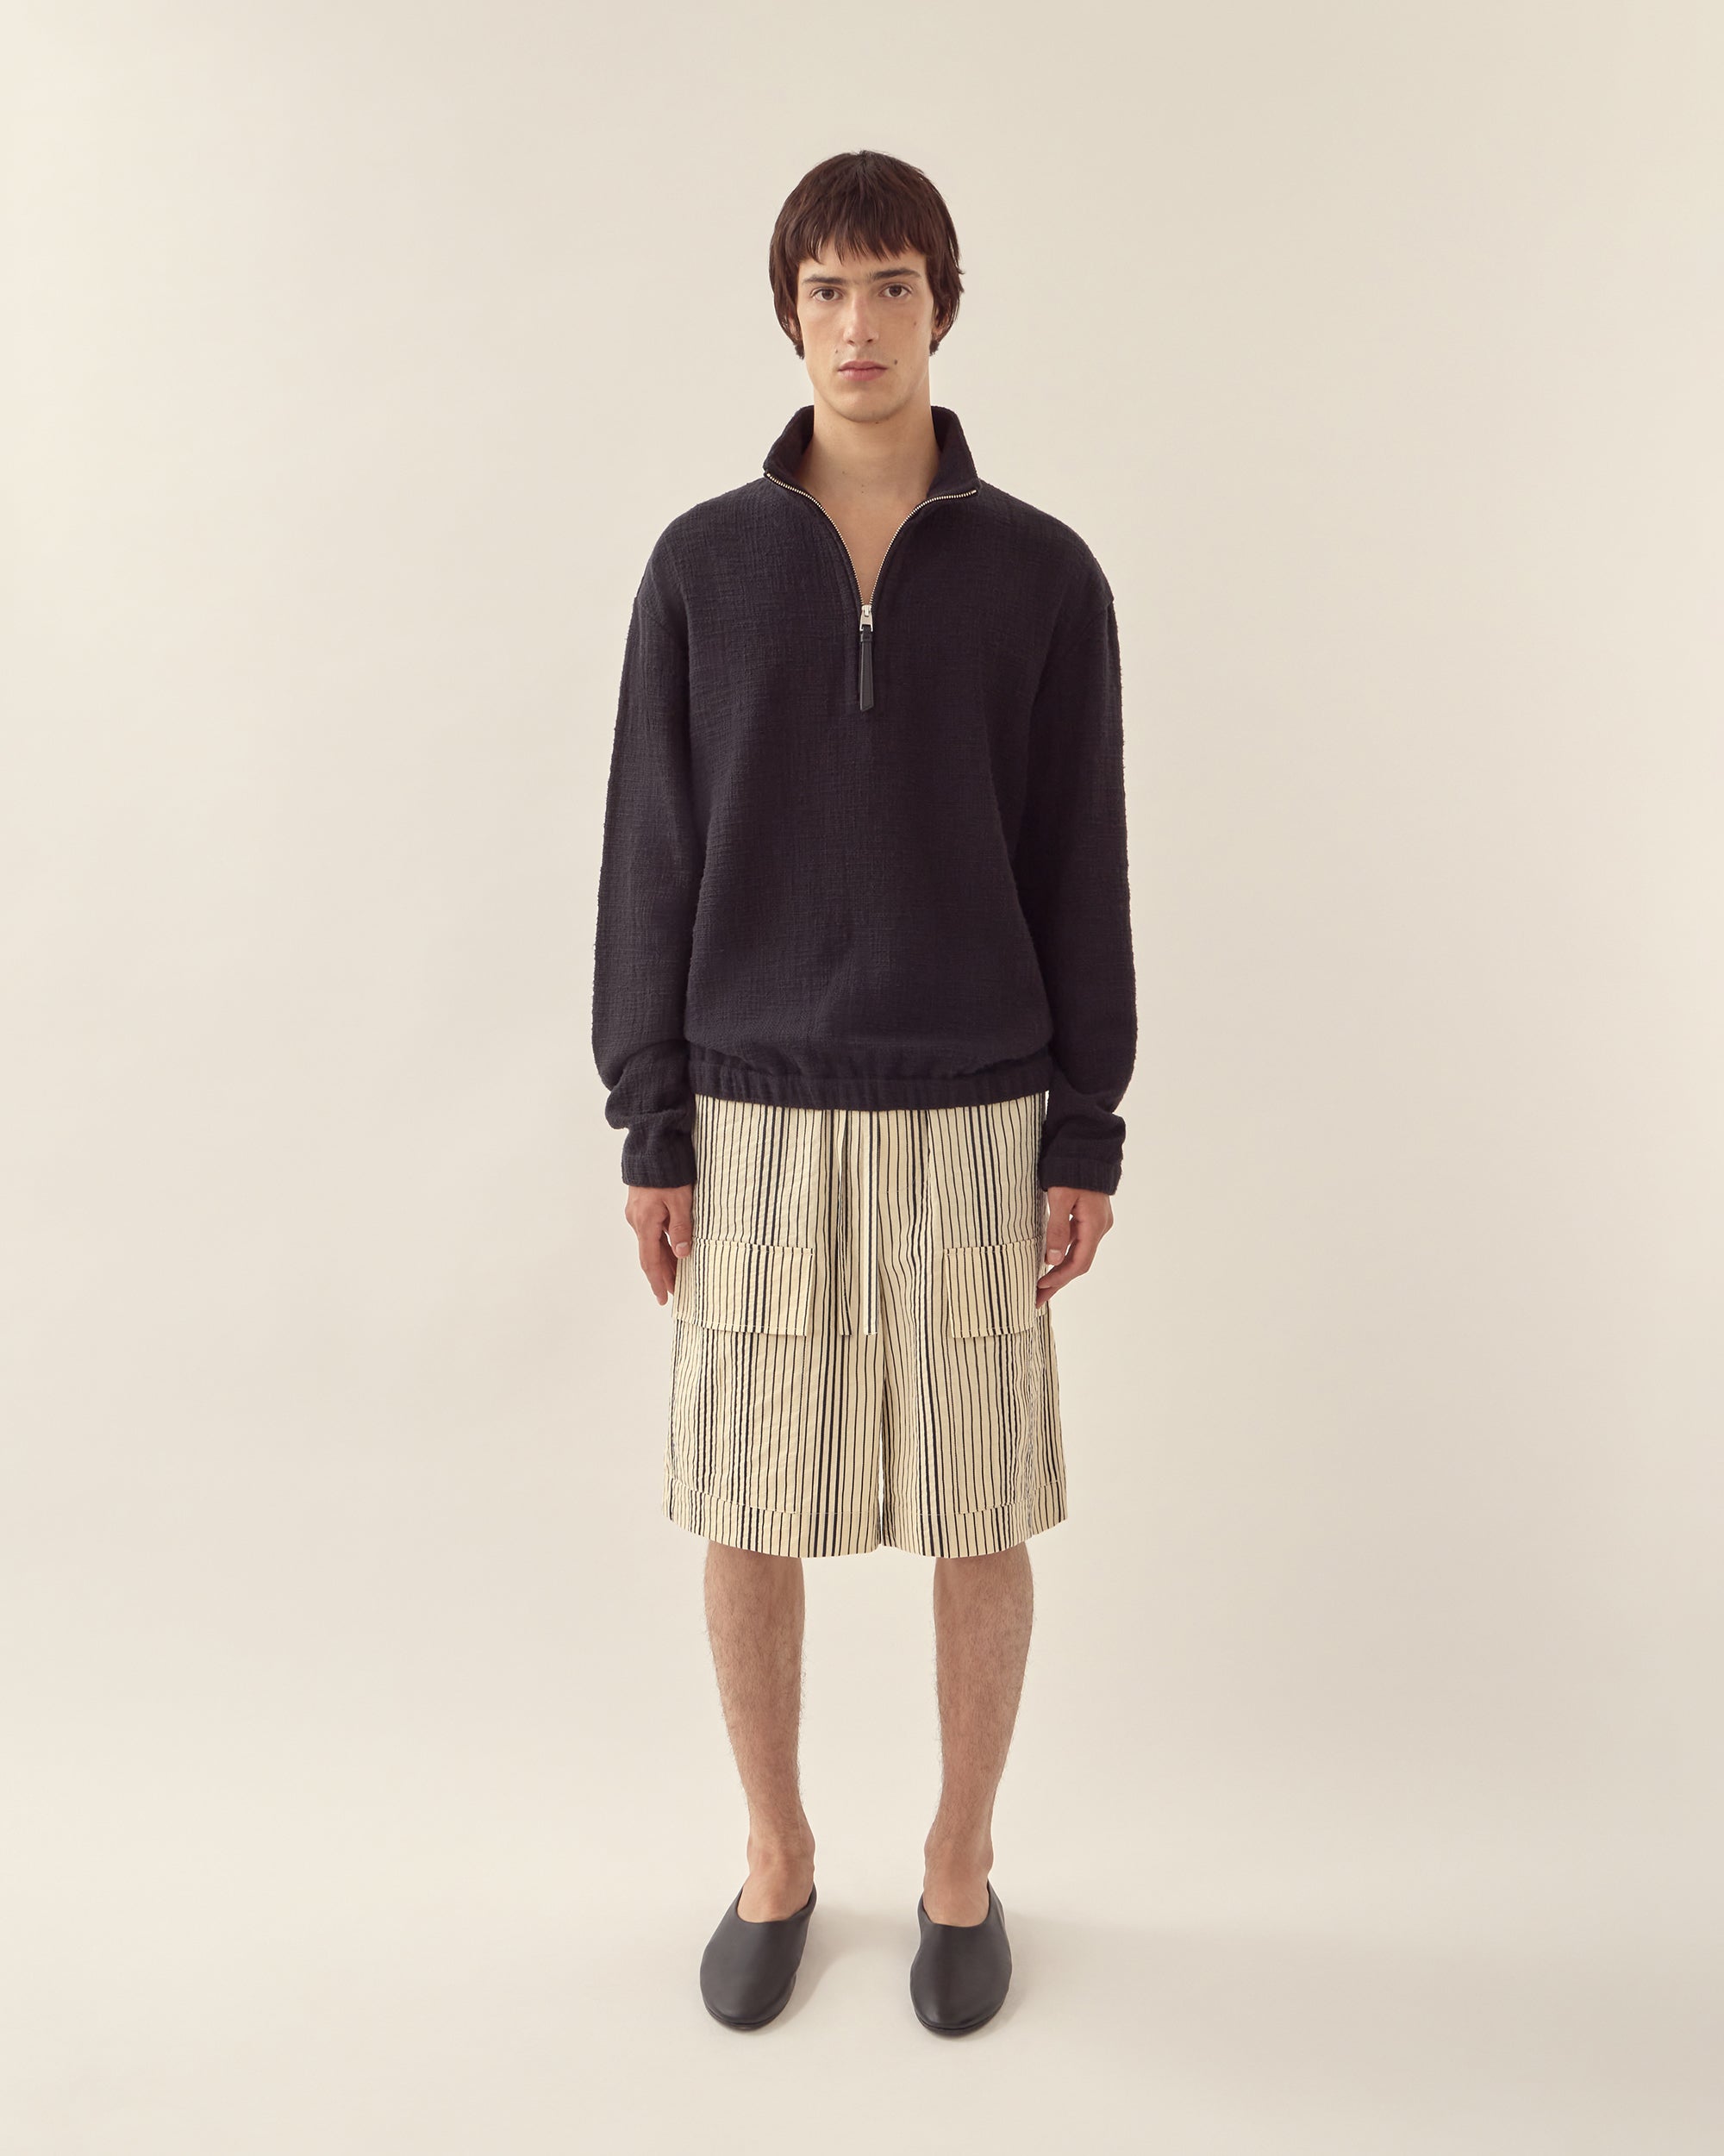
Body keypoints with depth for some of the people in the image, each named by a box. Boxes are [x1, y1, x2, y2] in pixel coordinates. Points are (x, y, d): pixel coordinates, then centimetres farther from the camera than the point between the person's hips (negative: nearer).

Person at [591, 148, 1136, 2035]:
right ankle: (776, 1859, 33)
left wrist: (1089, 1135, -1)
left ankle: (960, 1863, 31)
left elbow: (1081, 866, 2)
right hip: (756, 1115, 1)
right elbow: (652, 852, 3)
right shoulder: (702, 564, 3)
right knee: (751, 1511, 9)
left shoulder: (1041, 575, 2)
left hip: (972, 1116, 0)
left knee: (979, 1513, 8)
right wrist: (649, 1128, -1)